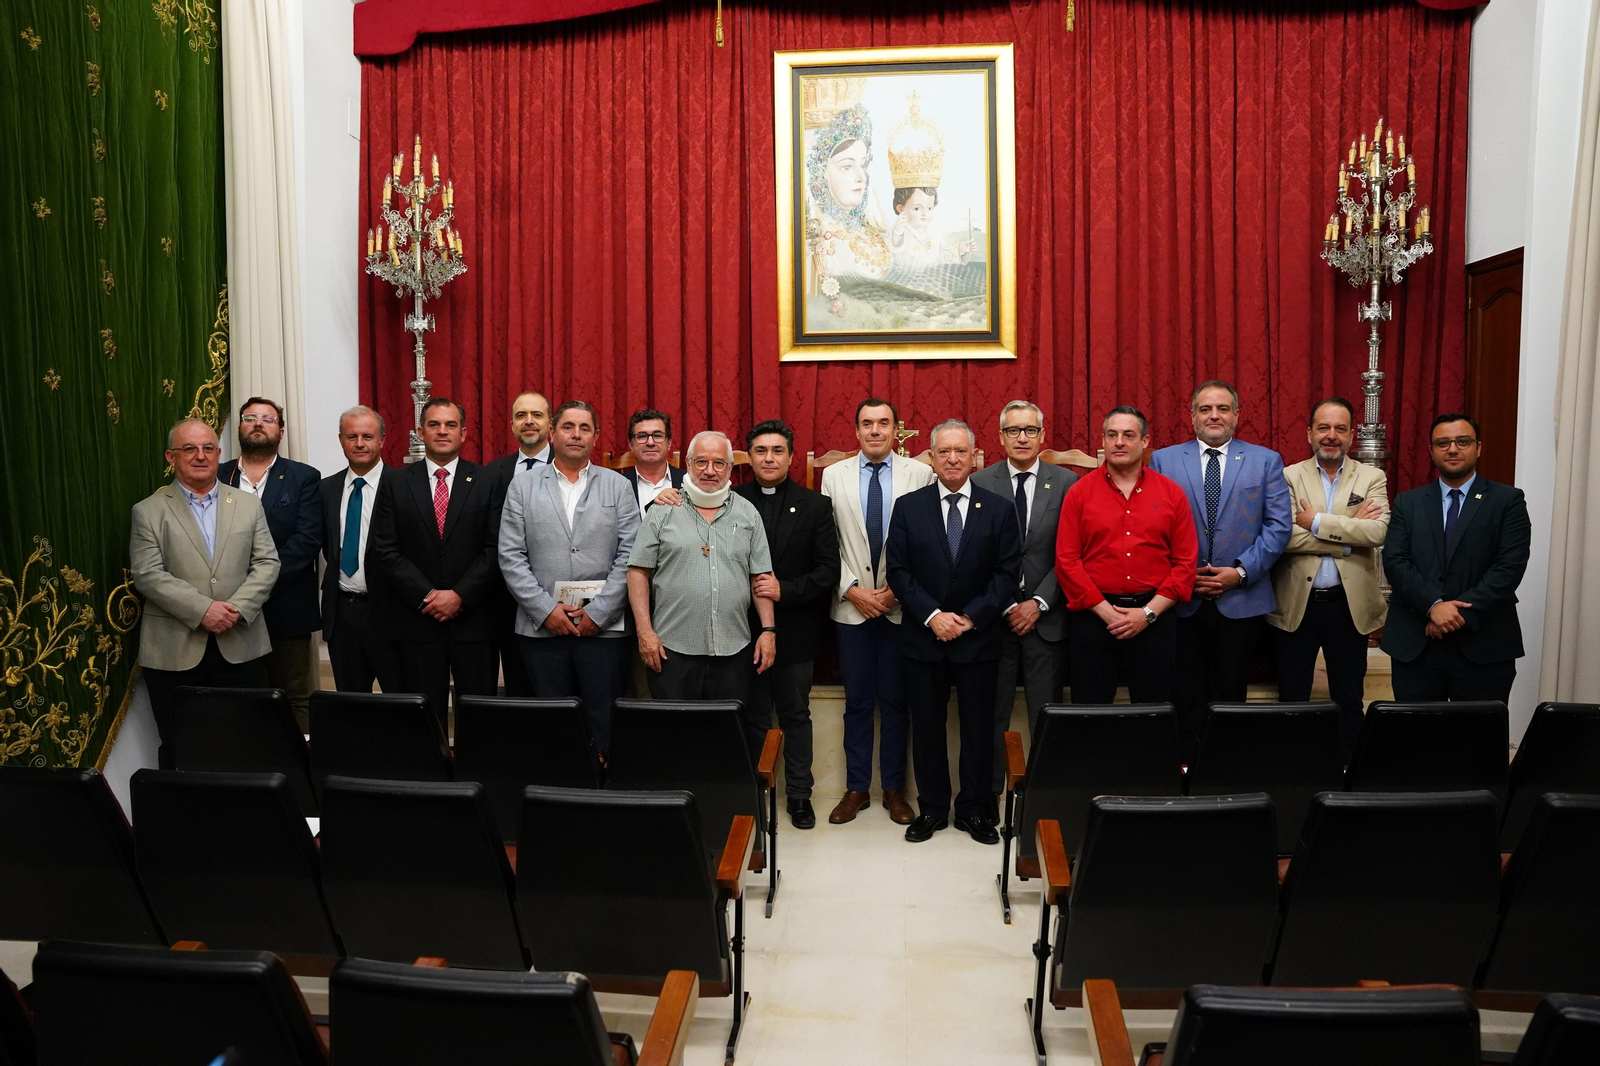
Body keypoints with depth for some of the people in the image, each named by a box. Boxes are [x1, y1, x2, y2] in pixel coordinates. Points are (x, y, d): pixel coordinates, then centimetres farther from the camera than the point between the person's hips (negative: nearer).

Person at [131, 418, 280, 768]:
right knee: (179, 752, 6)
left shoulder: (248, 505, 10)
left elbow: (267, 563, 4)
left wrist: (237, 608, -12)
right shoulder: (148, 511, 4)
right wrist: (202, 610, -17)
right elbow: (148, 575, -6)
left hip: (241, 648, 2)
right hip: (174, 652, -1)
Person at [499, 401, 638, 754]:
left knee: (604, 724, 0)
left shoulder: (618, 486, 7)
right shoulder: (522, 488, 8)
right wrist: (545, 609, -7)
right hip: (541, 628, 1)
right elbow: (511, 557, 2)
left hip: (603, 628, 0)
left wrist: (597, 613, -8)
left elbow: (629, 556, 0)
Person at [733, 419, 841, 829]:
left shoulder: (814, 505, 0)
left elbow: (828, 569, -5)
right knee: (753, 717, 11)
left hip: (794, 629, 0)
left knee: (796, 715, 11)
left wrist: (785, 590, -17)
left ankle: (799, 794, 23)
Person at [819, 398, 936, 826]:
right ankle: (856, 788, 20)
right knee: (857, 700, 8)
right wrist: (853, 589, -6)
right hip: (851, 606, 1)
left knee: (895, 701, 8)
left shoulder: (920, 474, -2)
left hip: (900, 607, -1)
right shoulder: (834, 475, 4)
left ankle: (894, 789, 21)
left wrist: (897, 590, -9)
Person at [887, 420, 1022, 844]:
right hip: (924, 638, 0)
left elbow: (1008, 573, -3)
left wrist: (970, 618, -12)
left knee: (978, 728, 9)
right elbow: (899, 572, -2)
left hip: (978, 639, 0)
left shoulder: (999, 508, 1)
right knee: (926, 728, 9)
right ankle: (931, 809, 23)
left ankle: (974, 810, 23)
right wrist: (932, 615, -13)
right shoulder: (908, 507, 2)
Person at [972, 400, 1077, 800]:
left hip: (1046, 616, 0)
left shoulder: (1066, 482, 3)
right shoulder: (980, 483, 2)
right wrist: (1006, 606, -6)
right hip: (994, 617, 0)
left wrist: (1038, 603, -8)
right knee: (991, 717, 6)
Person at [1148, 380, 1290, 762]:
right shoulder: (1163, 461, 6)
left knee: (1230, 699, 8)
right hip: (1181, 601, 0)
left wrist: (1241, 571, -10)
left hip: (1241, 600, 0)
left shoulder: (1266, 460, 6)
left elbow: (1279, 525, 1)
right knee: (1186, 700, 4)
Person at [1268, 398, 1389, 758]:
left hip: (1349, 604, 1)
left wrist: (1317, 522, -15)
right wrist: (1348, 534, -14)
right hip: (1296, 604, -1)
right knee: (1292, 698, 8)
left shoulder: (1372, 478, 4)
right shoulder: (1289, 477, 1)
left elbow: (1377, 531, -14)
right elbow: (1284, 536, -14)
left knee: (1349, 700, 11)